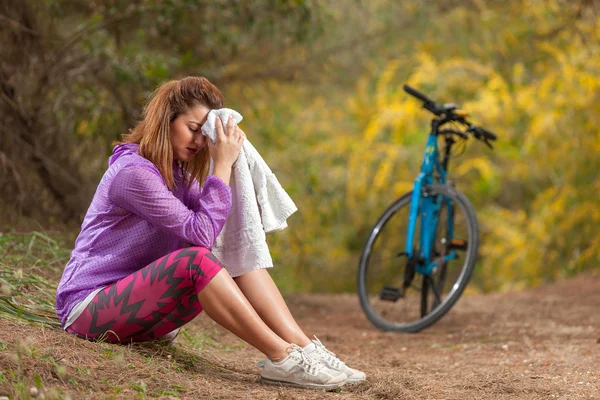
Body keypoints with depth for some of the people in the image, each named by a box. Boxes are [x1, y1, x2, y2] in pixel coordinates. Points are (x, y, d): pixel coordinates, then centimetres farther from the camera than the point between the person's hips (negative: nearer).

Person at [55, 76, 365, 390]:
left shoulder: (176, 172, 12)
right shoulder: (134, 172, -19)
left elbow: (226, 223, -1)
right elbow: (202, 233, -24)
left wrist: (231, 161, -11)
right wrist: (222, 165, -21)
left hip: (134, 299, 9)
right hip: (89, 306, -9)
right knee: (196, 260, -32)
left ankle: (304, 348, -19)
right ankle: (282, 359, -30)